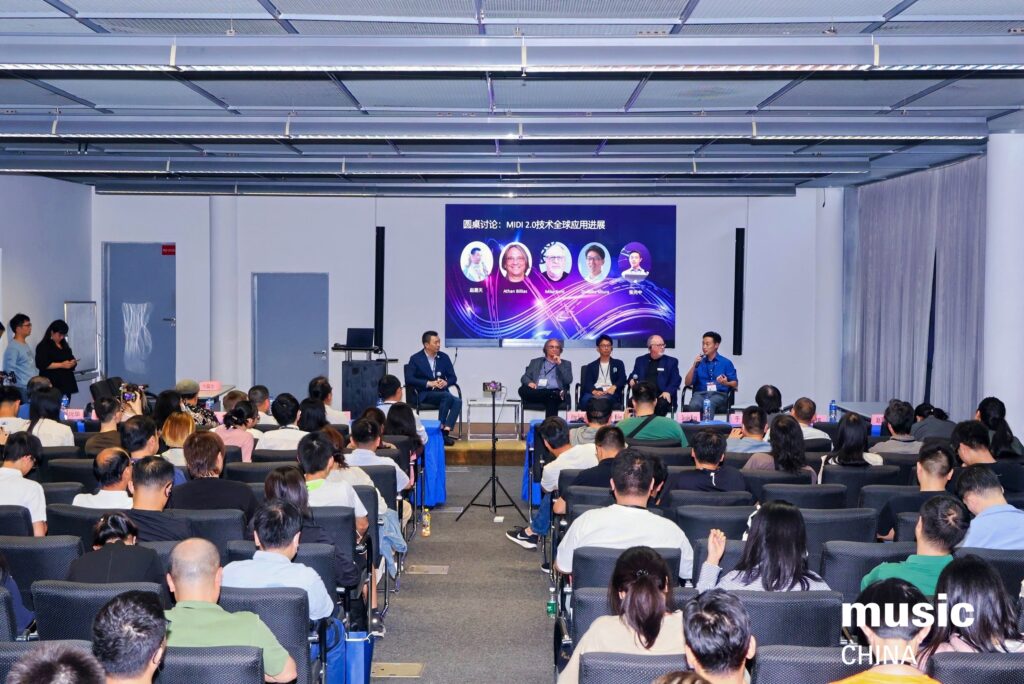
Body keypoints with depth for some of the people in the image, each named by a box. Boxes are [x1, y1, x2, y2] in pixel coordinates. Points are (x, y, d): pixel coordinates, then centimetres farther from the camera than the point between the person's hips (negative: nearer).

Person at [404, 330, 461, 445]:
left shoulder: (444, 357, 11)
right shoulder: (415, 359, -1)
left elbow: (453, 377, 11)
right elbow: (409, 379, -10)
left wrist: (445, 382, -13)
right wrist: (429, 383, -19)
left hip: (441, 393, 4)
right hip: (424, 394, -4)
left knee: (458, 401, -28)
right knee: (448, 396, -33)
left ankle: (445, 430, -34)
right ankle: (441, 429, -25)